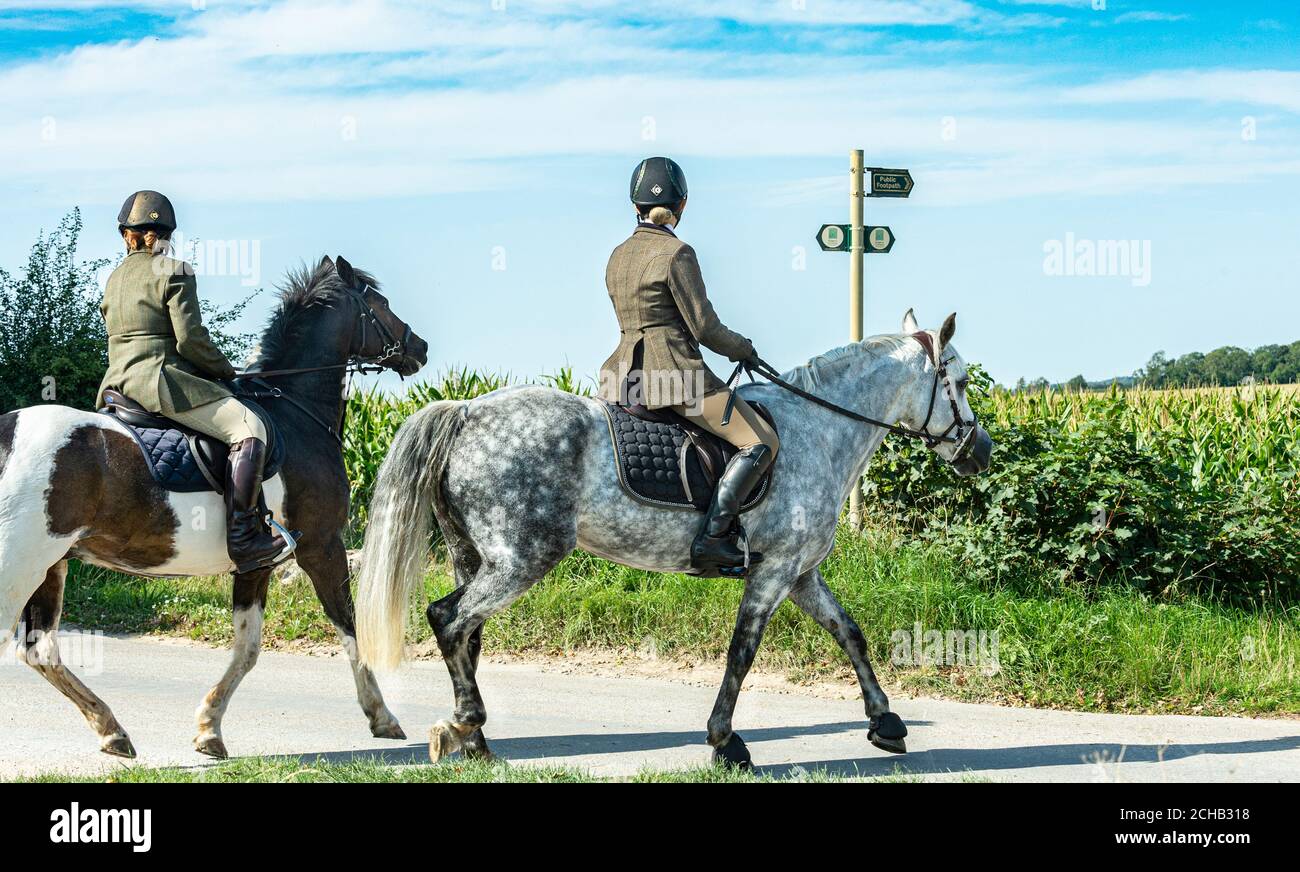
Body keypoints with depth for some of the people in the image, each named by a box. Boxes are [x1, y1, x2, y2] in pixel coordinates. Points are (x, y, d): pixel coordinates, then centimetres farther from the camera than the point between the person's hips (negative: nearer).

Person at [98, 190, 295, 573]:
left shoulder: (115, 278, 19)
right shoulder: (174, 272, -5)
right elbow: (190, 339, -13)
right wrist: (224, 369, 4)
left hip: (117, 382, 9)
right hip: (160, 379, -9)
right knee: (249, 427, -16)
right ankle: (243, 538, -28)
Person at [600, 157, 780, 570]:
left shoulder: (618, 256, 12)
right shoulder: (676, 253, -11)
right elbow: (705, 328, -12)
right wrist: (743, 348, 7)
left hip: (626, 376, 8)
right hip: (674, 374, -8)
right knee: (761, 442, -7)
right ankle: (712, 538, -16)